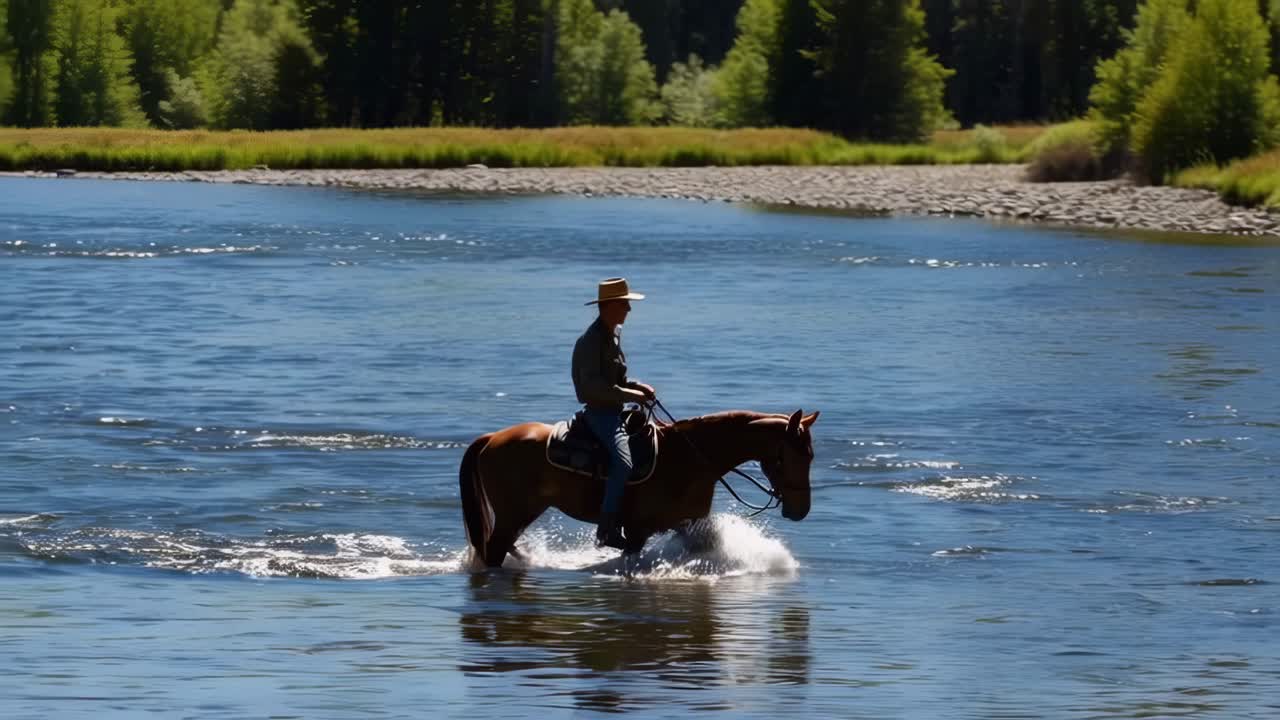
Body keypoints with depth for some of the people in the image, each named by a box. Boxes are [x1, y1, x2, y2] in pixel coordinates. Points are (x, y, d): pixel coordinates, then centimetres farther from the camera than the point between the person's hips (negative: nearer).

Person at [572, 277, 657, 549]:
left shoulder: (615, 333, 14)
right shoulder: (591, 341, -16)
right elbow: (593, 385, -23)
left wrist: (638, 387, 5)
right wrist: (631, 395, -22)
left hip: (615, 411, 10)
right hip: (600, 412, -10)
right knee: (623, 461, -27)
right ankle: (608, 530, -28)